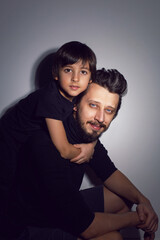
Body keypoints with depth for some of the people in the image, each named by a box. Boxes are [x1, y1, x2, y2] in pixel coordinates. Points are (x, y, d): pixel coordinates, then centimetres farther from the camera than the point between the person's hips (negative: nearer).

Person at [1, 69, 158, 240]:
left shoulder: (89, 131, -8)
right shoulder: (48, 145, -35)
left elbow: (109, 173, 7)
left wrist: (142, 200, -9)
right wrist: (136, 218, -17)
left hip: (63, 205, 8)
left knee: (123, 199, 10)